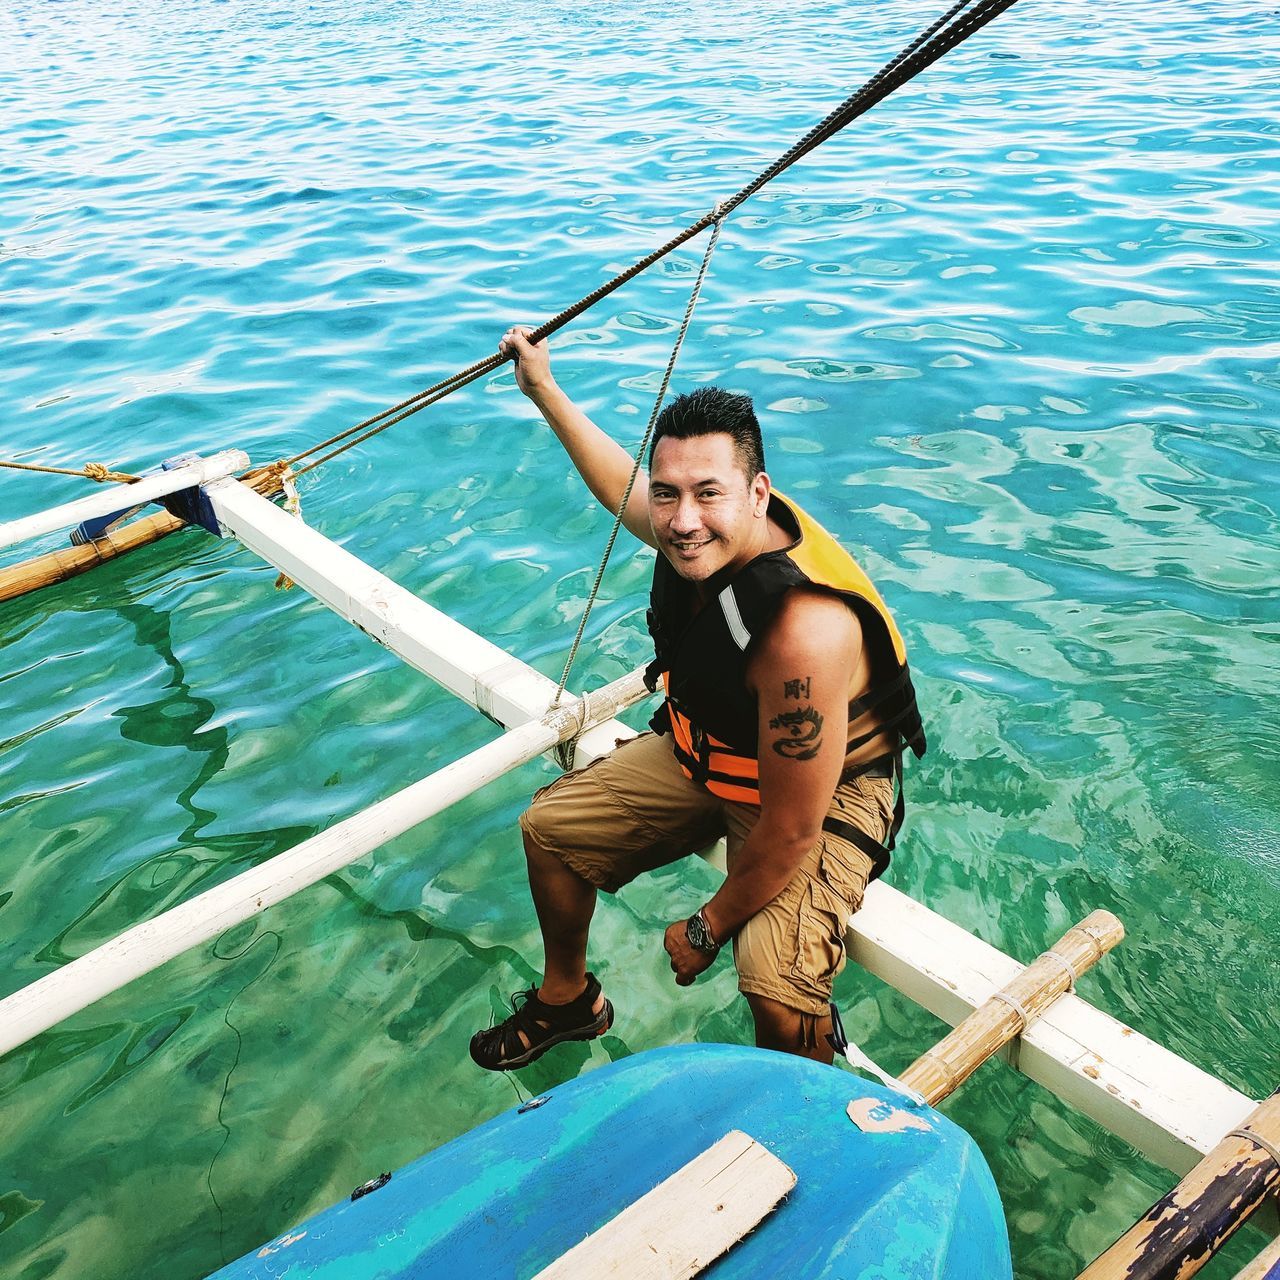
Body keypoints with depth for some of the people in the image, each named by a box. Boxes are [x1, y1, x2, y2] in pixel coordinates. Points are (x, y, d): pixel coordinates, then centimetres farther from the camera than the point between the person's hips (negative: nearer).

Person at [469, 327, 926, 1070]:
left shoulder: (804, 631, -41)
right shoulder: (693, 532, -18)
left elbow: (790, 831, -31)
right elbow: (619, 485, 10)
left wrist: (709, 926, -16)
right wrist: (545, 389, 19)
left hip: (824, 796, -8)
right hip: (705, 756, 8)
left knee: (776, 979, -30)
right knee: (550, 825, 12)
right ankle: (568, 999, 39)